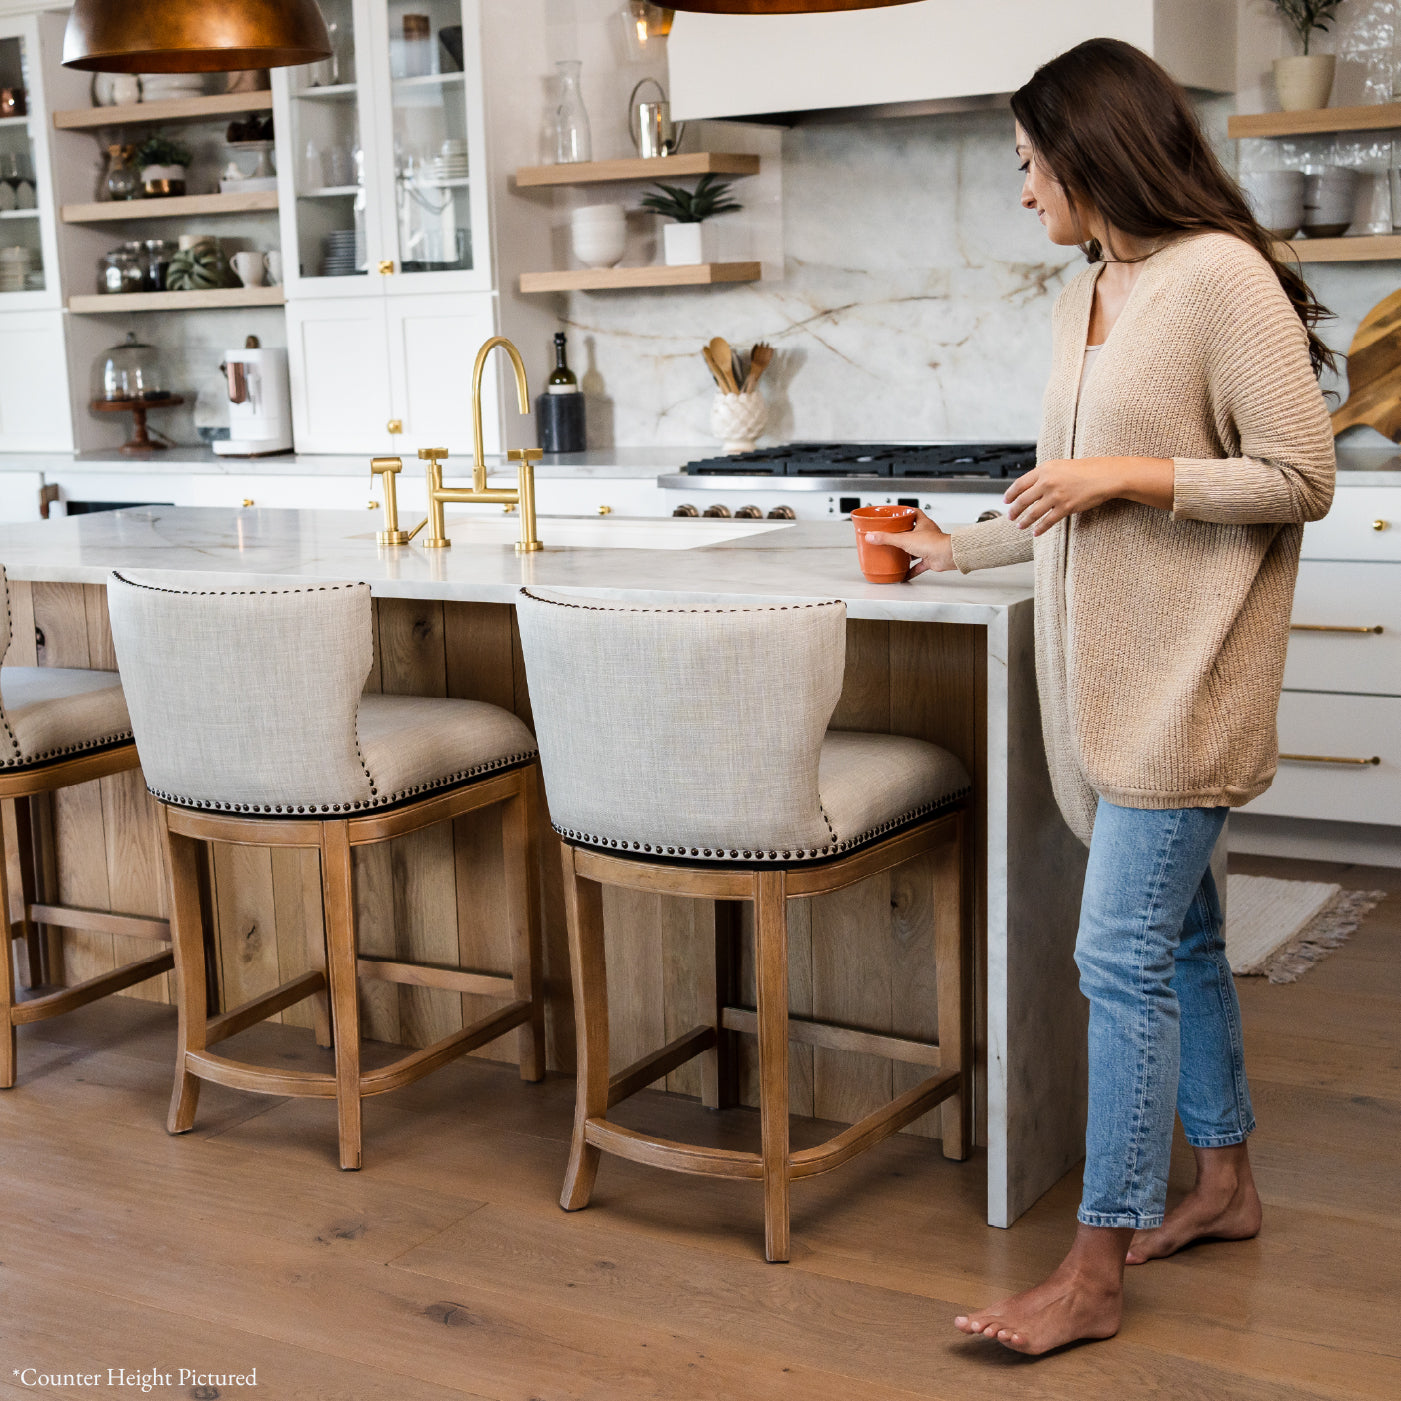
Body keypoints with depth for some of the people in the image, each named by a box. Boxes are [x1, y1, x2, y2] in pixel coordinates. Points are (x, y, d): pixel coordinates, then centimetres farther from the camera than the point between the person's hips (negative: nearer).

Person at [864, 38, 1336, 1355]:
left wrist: (1136, 474, -18)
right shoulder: (1085, 296, 14)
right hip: (1100, 669, 8)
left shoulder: (1222, 278, -11)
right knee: (1176, 934, 16)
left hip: (1181, 676, -8)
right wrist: (960, 548, 28)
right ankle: (1223, 1181, 31)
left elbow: (1302, 479, -12)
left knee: (1122, 955, -7)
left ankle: (1095, 1271, 1)